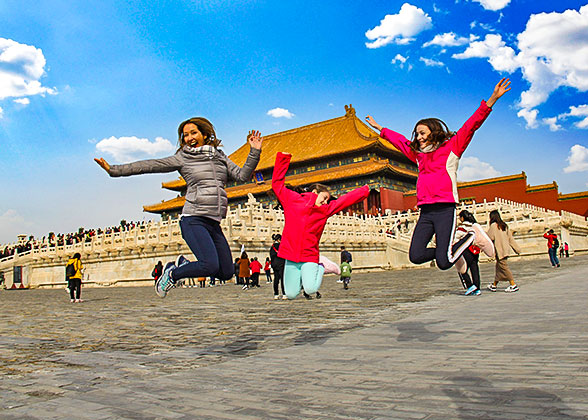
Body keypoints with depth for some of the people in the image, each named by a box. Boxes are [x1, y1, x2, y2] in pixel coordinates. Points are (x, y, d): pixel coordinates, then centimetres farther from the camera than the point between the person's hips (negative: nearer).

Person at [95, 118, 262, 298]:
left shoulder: (220, 156, 16)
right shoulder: (182, 158, 5)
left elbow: (242, 175, 10)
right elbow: (150, 165, 1)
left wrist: (255, 152, -1)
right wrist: (114, 170, -3)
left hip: (214, 222, 6)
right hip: (193, 219, -5)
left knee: (226, 272, 5)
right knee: (210, 266, -22)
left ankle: (184, 264, 27)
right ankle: (172, 273, 6)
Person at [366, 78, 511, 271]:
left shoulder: (451, 147, 7)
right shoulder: (418, 154, 22)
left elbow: (472, 125, 0)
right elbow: (400, 141, 37)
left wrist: (492, 99, -9)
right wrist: (380, 129, 47)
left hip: (445, 209, -5)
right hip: (425, 212, 6)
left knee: (443, 262, -13)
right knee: (416, 256, -12)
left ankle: (470, 237, 16)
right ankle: (448, 251, 17)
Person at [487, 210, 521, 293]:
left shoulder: (494, 225, -10)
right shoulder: (504, 225, 12)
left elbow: (490, 238, -10)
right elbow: (510, 238, 14)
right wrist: (517, 248, 16)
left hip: (500, 250, -8)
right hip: (506, 249, 8)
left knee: (504, 267, -6)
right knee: (499, 267, 13)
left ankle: (513, 285, -11)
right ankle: (494, 285, 21)